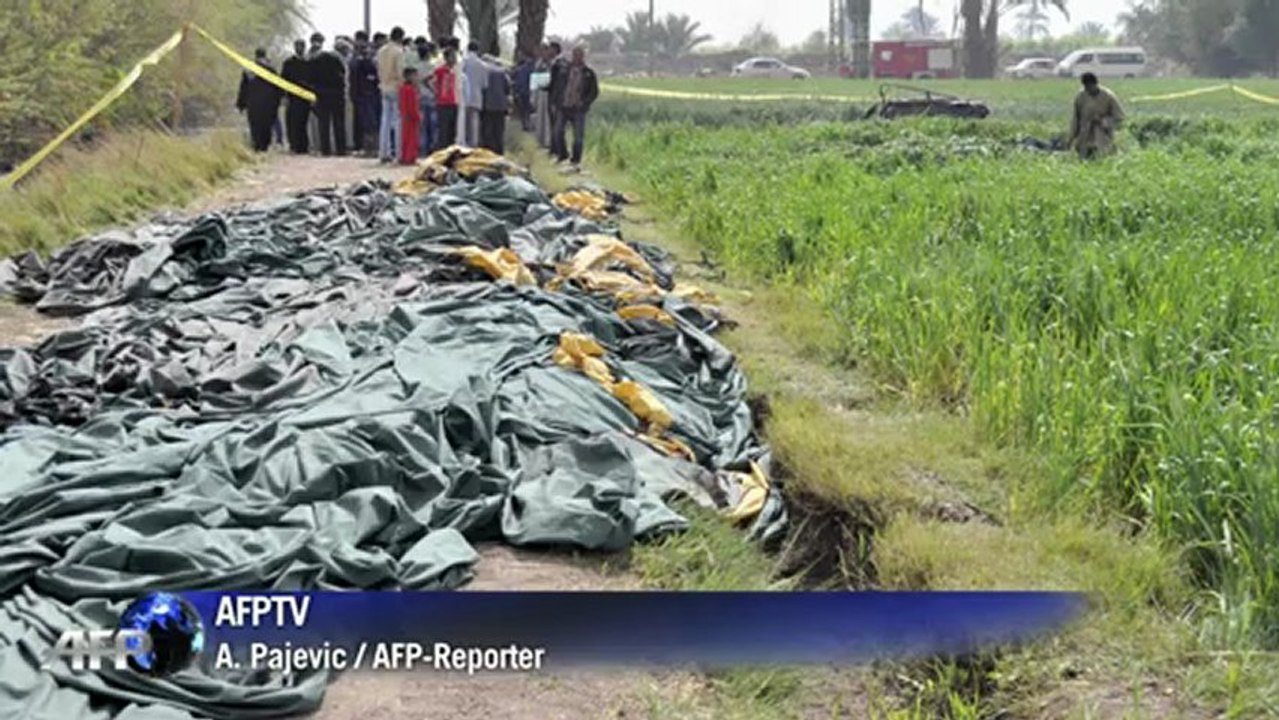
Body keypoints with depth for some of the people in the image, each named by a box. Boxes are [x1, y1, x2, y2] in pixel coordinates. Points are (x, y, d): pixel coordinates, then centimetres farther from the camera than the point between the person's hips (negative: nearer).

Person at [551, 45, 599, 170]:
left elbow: (594, 92, 3)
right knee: (558, 131, 0)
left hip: (578, 109, -2)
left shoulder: (589, 73, 0)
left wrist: (585, 103, -9)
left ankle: (576, 161, 9)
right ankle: (563, 155, 20)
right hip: (563, 106, 2)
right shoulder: (566, 70, 5)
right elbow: (558, 86, 11)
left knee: (578, 136, -2)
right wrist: (554, 101, 3)